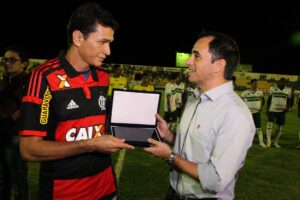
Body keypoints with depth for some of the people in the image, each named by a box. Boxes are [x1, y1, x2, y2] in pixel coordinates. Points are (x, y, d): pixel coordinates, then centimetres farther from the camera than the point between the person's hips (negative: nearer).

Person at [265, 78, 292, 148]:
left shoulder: (288, 90, 3)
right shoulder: (273, 89, -2)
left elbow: (289, 101, 12)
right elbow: (269, 100, 4)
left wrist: (288, 107, -8)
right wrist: (267, 109, 1)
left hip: (282, 111, 3)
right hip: (272, 110, -3)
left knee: (280, 127, 8)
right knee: (270, 124, -16)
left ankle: (275, 142, 20)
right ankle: (268, 141, -12)